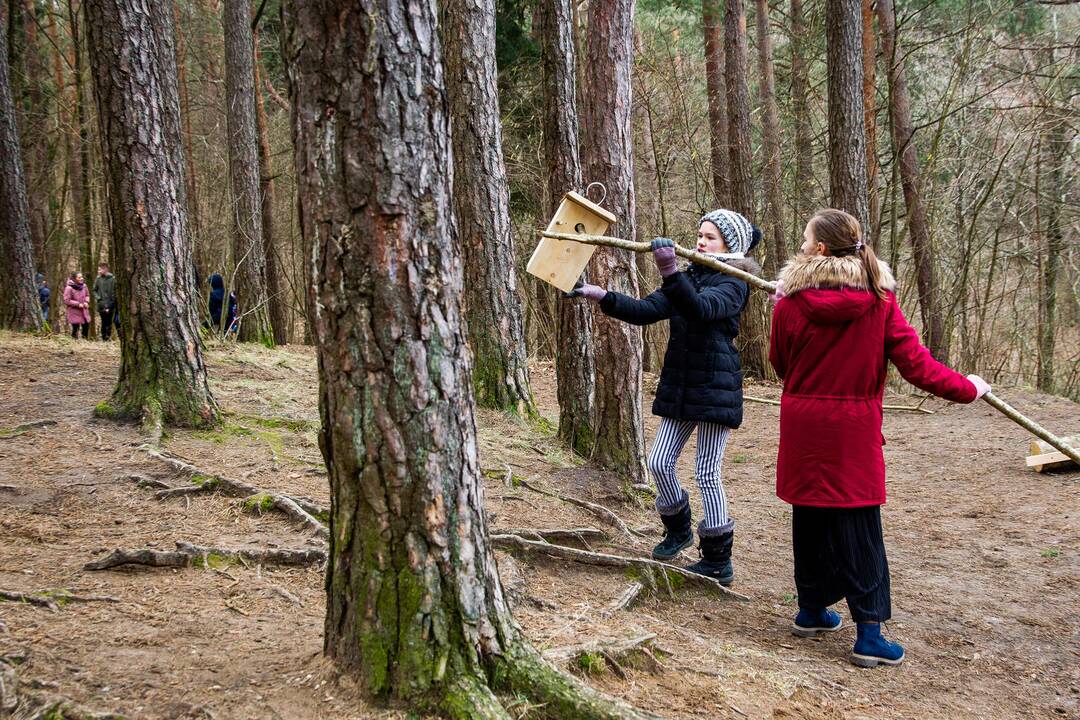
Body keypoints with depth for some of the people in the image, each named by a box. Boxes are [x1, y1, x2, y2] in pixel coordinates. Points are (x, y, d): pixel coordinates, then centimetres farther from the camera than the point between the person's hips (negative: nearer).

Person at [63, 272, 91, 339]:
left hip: (84, 311, 6)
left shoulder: (84, 286, 1)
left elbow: (87, 295, 17)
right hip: (74, 312, -6)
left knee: (86, 326, 9)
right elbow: (66, 300, -16)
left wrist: (86, 301, -4)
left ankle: (85, 340, 24)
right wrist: (78, 304, -19)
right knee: (75, 328, -2)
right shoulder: (69, 288, -17)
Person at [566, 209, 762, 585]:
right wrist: (603, 297, -9)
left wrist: (671, 274, -46)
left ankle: (718, 561, 8)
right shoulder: (687, 278, 13)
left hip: (716, 388, -7)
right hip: (679, 386, 7)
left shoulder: (733, 283, -10)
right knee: (659, 463, 9)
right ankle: (679, 529, 34)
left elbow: (701, 308, -31)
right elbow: (646, 310, 4)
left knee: (707, 473, -4)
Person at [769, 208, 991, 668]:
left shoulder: (791, 301, -6)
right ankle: (869, 632, 0)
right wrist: (967, 388, 6)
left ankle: (811, 611, 28)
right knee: (858, 527, 2)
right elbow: (915, 363, -8)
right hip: (853, 431, -1)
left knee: (810, 517, 14)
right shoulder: (879, 300, -7)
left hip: (803, 426, 2)